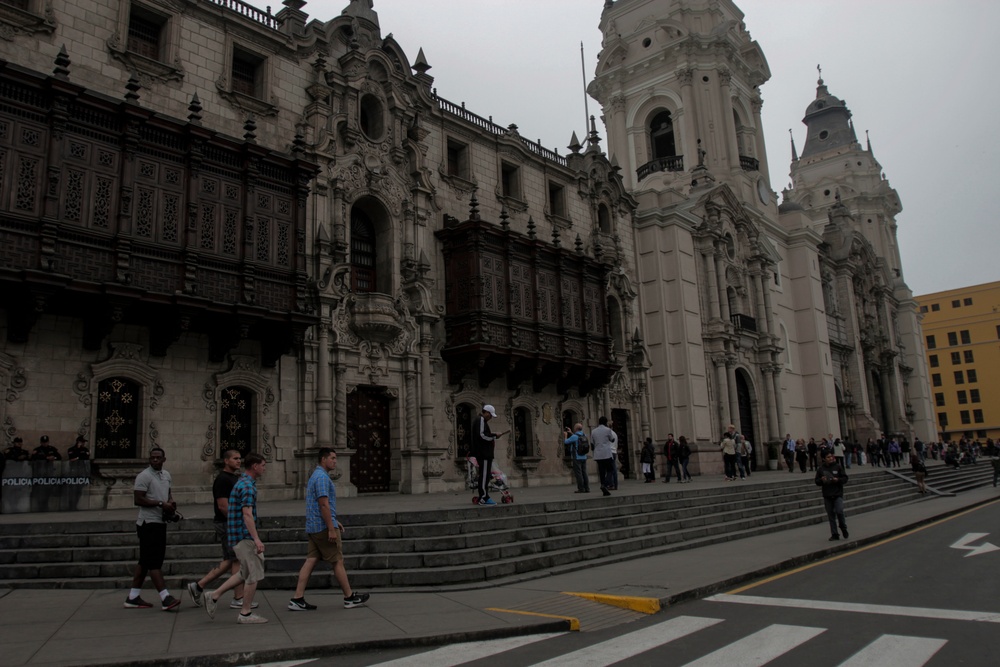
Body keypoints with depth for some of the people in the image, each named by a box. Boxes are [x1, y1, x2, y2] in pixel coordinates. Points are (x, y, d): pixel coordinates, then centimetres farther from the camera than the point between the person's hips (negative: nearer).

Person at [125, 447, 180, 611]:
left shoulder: (166, 475, 14)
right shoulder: (144, 476, -10)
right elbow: (137, 500, -16)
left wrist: (171, 502, 6)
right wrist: (161, 503, -18)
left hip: (160, 522, 9)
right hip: (149, 523, -8)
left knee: (145, 561, 13)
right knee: (154, 562, -8)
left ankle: (133, 597, 21)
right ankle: (165, 598, -12)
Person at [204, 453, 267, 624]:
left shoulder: (241, 483, 15)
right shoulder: (247, 486, -17)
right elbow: (247, 514, -25)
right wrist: (256, 539, -29)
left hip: (239, 536, 10)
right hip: (245, 536, -10)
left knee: (246, 573, 17)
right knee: (254, 574, -1)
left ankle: (214, 595, 17)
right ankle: (246, 613, 7)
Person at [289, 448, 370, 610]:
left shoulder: (315, 476, 17)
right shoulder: (322, 477, -16)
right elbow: (323, 504, -22)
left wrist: (334, 521, 26)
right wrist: (331, 529, -22)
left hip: (314, 528, 10)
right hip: (324, 527, -10)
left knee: (310, 561, 7)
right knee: (338, 562, 0)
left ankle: (297, 599, 4)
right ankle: (350, 598, 9)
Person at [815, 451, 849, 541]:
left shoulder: (838, 466, -2)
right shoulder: (821, 469, 1)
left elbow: (845, 478, 1)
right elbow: (817, 482, 7)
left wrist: (838, 480, -17)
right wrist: (821, 480, -14)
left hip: (838, 494, -2)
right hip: (827, 496, 2)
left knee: (839, 511, -17)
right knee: (831, 515, 7)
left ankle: (843, 528, 12)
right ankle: (834, 534, 16)